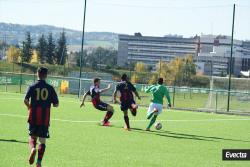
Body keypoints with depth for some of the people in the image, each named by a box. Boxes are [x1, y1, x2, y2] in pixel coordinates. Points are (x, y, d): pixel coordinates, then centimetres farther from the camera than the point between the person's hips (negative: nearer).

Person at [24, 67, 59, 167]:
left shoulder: (32, 87, -1)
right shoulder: (50, 88, 0)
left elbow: (25, 100, -12)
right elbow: (56, 104, 0)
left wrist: (29, 107, 8)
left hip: (33, 117, 0)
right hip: (45, 117, 0)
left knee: (32, 137, 14)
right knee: (42, 140, 6)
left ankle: (33, 148, -19)